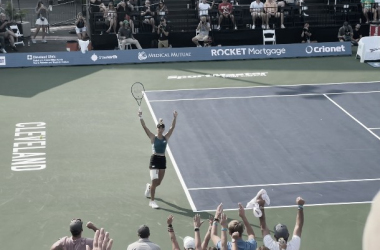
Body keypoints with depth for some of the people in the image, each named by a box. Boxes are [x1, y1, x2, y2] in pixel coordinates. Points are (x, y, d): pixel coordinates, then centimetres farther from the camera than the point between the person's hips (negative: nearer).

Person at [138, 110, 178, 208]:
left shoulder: (166, 137, 4)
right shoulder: (153, 137, -3)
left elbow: (172, 127, -4)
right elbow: (145, 127, -12)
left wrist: (175, 118, -16)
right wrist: (141, 117, -23)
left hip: (162, 159, 4)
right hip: (154, 159, -4)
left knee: (158, 182, 13)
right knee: (154, 181, -9)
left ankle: (149, 187, 48)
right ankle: (152, 201, -1)